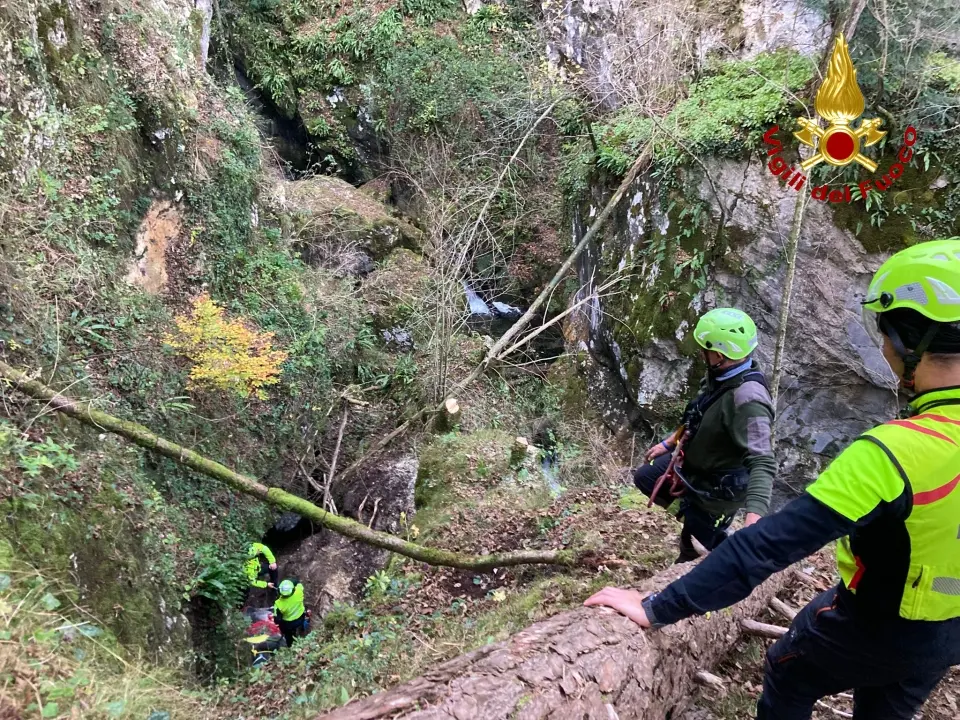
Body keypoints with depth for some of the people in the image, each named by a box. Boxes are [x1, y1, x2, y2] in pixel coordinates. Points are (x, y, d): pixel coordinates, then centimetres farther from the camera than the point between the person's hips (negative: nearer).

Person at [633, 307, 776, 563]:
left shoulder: (748, 399, -38)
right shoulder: (719, 375, -10)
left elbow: (762, 463, -45)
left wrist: (754, 517, -58)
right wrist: (669, 443, 18)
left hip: (719, 485, -8)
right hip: (694, 461, 8)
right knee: (644, 477, 19)